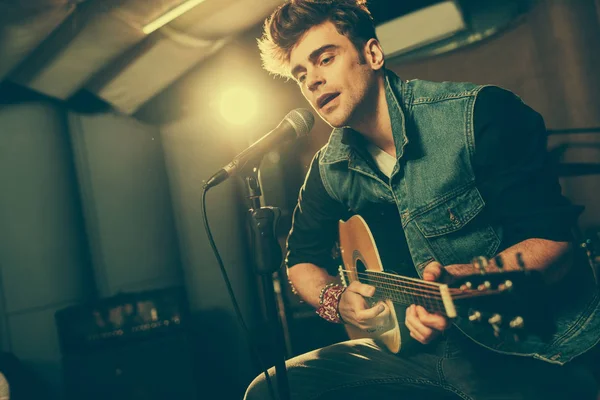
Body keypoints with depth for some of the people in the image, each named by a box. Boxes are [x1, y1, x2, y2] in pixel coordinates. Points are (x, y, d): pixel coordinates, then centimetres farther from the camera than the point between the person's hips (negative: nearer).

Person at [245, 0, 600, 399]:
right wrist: (336, 299, -2)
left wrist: (461, 279, -32)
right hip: (419, 349, 6)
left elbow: (553, 239, -15)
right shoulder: (330, 169, 6)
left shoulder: (479, 114, -12)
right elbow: (302, 258, 19)